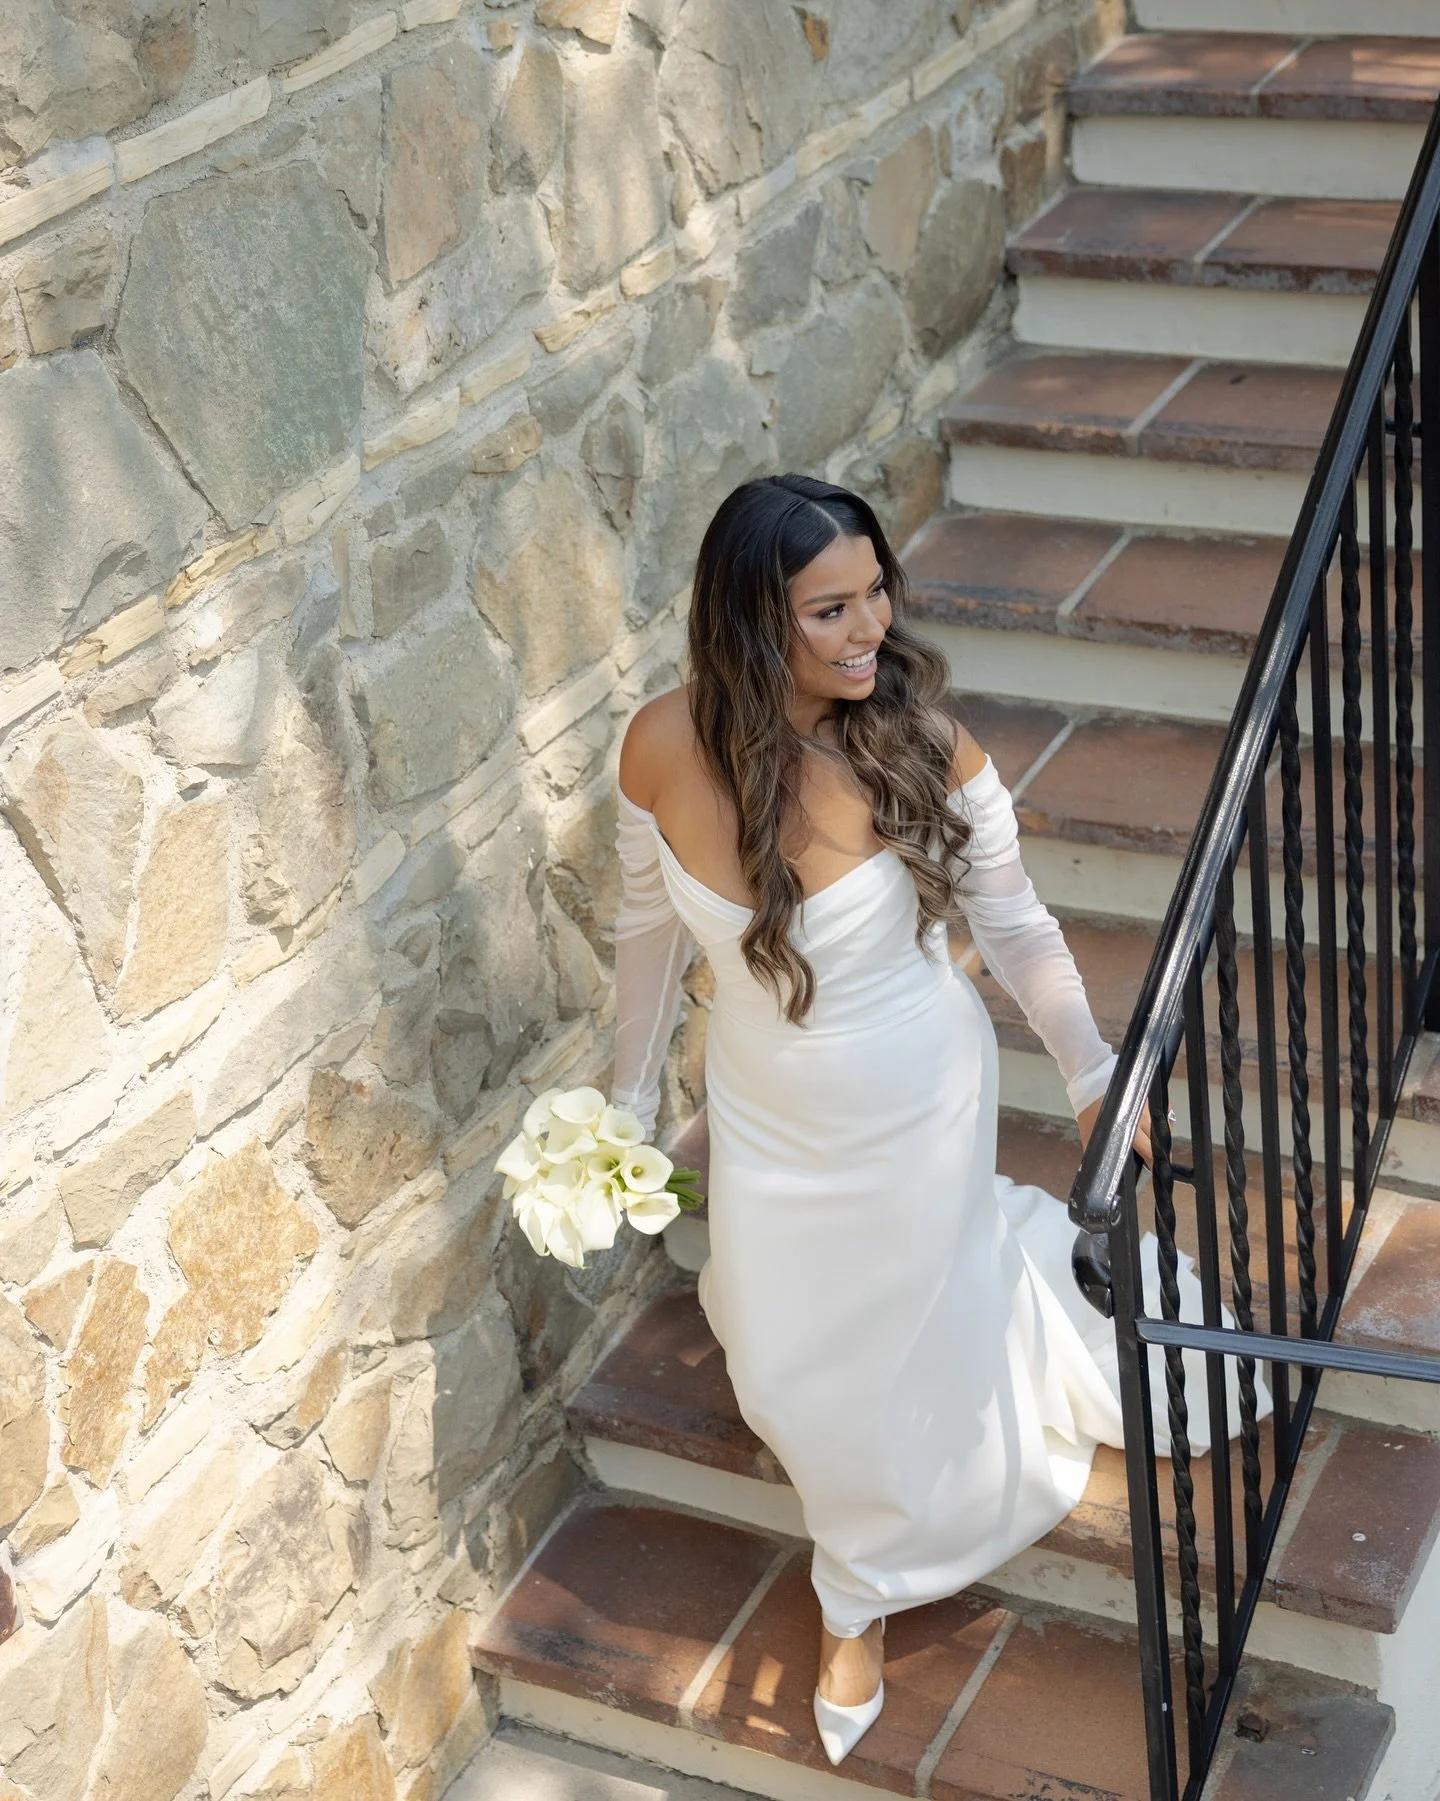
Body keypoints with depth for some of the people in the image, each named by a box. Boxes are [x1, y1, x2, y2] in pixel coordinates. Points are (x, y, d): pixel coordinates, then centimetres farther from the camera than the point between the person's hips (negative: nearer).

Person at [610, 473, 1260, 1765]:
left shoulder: (926, 751, -27)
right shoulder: (664, 750, -21)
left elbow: (1015, 929, -10)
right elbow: (652, 926, -3)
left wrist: (1093, 1076, -9)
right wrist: (634, 1096, 7)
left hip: (914, 1111, -3)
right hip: (763, 1114, 3)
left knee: (897, 1352, 14)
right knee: (784, 1365, 20)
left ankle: (858, 1605, 47)